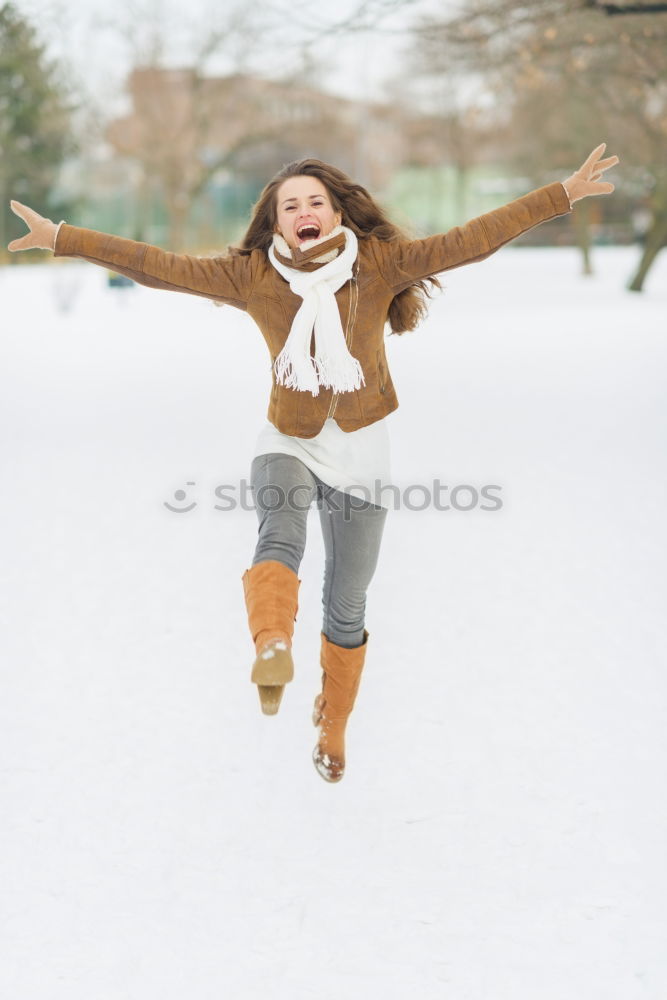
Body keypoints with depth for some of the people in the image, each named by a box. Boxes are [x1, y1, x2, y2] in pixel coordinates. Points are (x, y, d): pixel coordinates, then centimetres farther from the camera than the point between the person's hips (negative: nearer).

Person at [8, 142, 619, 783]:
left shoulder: (380, 265, -10)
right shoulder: (253, 275, -8)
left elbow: (470, 241, -13)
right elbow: (160, 267, -10)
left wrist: (563, 195, -18)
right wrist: (62, 239, -14)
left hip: (361, 451, 1)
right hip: (287, 445, 0)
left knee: (346, 605, 9)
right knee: (279, 539, -35)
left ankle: (333, 725, 31)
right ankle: (273, 648, -62)